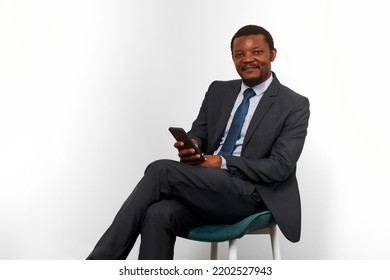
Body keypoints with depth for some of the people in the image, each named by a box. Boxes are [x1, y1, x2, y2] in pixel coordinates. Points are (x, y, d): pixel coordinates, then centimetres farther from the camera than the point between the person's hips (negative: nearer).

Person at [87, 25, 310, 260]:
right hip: (204, 189, 5)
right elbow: (198, 134, 16)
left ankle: (100, 262, -20)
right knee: (157, 215, -30)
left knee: (162, 169, -26)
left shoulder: (295, 105, 1)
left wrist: (223, 163, -18)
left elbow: (281, 167, -8)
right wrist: (189, 146, -10)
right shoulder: (218, 91, 17)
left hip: (249, 194, -5)